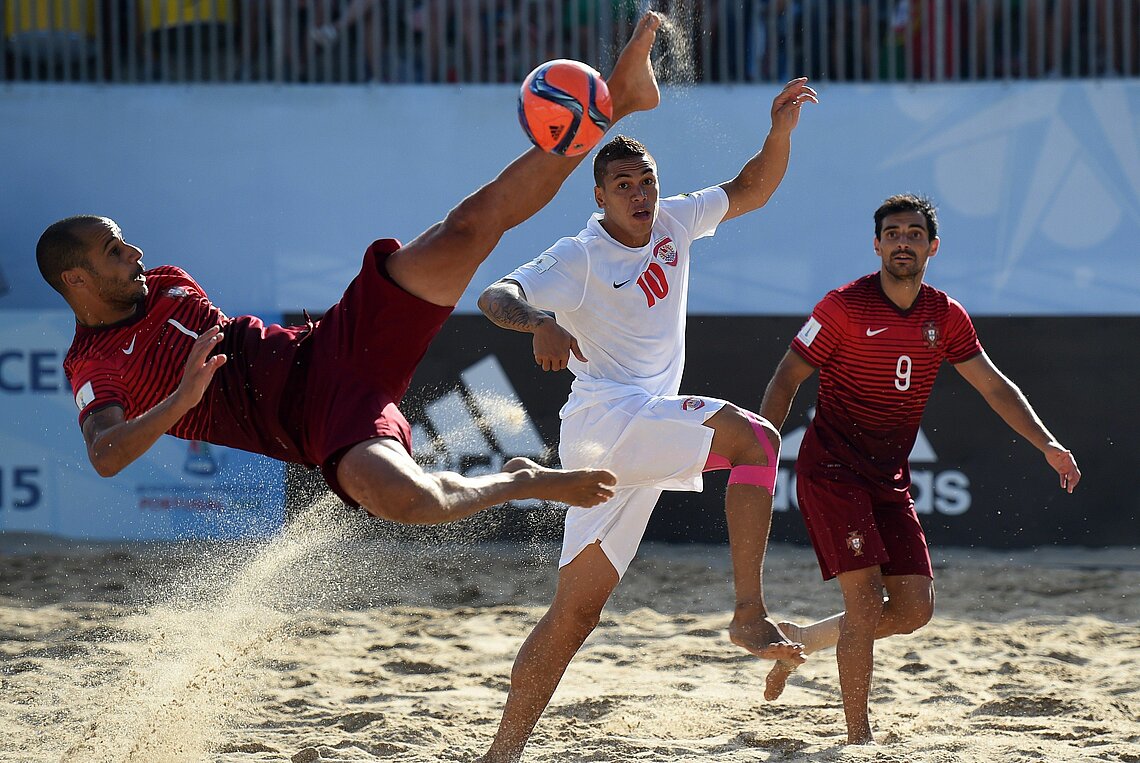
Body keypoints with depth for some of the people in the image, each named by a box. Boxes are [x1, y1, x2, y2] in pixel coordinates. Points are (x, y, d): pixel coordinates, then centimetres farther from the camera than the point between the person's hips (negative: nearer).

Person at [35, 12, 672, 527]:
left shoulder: (163, 283, 17)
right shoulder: (95, 369, -6)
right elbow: (106, 455, -25)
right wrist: (183, 401, -36)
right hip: (316, 416, -7)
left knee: (471, 226, -9)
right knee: (401, 498, -41)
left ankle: (617, 99, -9)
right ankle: (522, 483, -9)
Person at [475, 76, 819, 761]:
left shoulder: (673, 224, 13)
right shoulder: (580, 258, -7)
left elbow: (752, 192, 22)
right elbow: (496, 296, -19)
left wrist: (781, 131, 4)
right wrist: (540, 321, -40)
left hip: (645, 436, 8)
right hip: (607, 415, -8)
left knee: (577, 610, 6)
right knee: (753, 436, -26)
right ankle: (751, 614, -31)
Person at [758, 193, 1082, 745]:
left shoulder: (945, 316, 5)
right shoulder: (845, 306, -11)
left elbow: (994, 386, 12)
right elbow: (786, 380, -8)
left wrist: (1046, 444, 2)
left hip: (889, 478, 6)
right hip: (830, 468, -6)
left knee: (916, 607, 1)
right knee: (866, 600, -15)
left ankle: (800, 639, 23)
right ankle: (859, 737, -7)